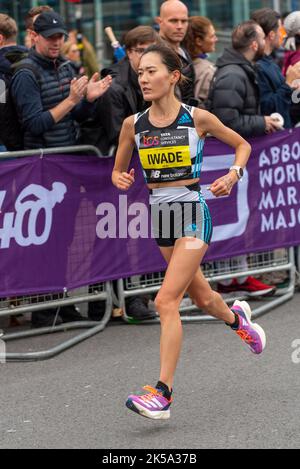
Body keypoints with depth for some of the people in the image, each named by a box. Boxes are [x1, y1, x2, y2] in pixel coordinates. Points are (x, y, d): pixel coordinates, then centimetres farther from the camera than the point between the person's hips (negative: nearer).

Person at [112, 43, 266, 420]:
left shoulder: (197, 118, -8)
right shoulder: (133, 124, 0)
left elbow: (242, 145, 7)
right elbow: (118, 170, 12)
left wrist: (234, 174, -11)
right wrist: (120, 179, -11)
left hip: (192, 213, -5)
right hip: (159, 213, 5)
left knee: (166, 300, -17)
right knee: (201, 296, 21)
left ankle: (162, 393, -17)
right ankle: (236, 317, 57)